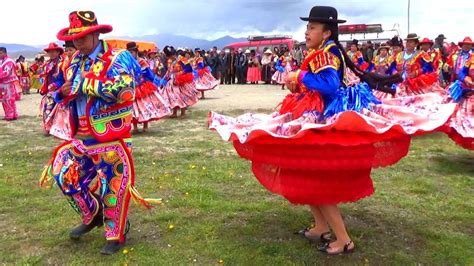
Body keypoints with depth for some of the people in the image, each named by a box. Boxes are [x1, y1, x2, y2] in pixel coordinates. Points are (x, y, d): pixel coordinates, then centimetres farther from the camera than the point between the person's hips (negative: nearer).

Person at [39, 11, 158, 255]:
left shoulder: (118, 58, -10)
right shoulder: (74, 62, 12)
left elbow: (121, 90, -27)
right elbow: (65, 95, 23)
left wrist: (87, 81, -17)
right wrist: (62, 93, -2)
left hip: (111, 138, -7)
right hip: (81, 136, 8)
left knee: (112, 184, 1)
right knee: (64, 174, 12)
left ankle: (116, 235, 21)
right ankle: (92, 216, 34)